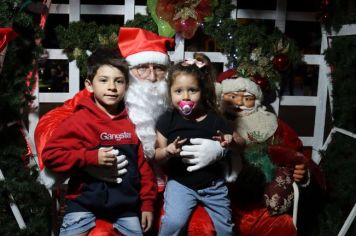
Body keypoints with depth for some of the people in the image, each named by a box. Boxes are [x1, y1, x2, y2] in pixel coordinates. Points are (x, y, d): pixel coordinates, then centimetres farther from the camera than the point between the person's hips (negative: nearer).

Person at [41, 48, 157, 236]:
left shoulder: (131, 123, 4)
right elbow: (50, 155, -15)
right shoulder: (79, 120, -9)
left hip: (127, 204, 4)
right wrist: (92, 157, -22)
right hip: (86, 201, -3)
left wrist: (147, 203, 8)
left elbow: (143, 165, 8)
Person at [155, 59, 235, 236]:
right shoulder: (167, 120, -6)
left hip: (212, 184, 2)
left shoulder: (214, 119, -3)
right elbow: (157, 155, -4)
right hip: (180, 183, -2)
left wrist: (228, 143, -18)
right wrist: (168, 151, -25)